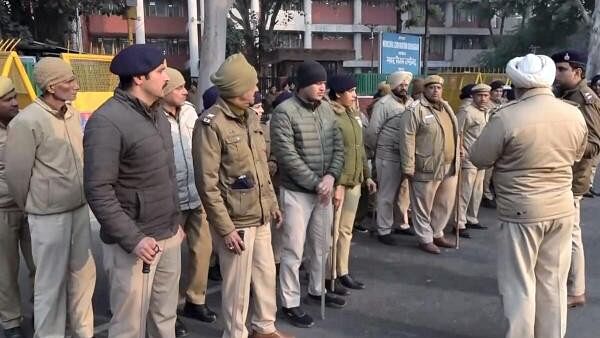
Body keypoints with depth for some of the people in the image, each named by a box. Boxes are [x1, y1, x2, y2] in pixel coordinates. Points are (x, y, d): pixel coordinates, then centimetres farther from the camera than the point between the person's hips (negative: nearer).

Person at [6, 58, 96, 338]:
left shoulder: (73, 114, 5)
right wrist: (31, 207, 3)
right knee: (51, 282, 7)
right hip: (49, 215, -6)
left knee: (83, 273, 16)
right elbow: (16, 173, -10)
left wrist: (81, 198, 16)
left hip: (80, 208, 7)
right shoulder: (27, 121, -16)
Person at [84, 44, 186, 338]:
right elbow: (98, 190, -18)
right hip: (135, 241, -7)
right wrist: (132, 238, -21)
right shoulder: (107, 121, -16)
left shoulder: (156, 113, 11)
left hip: (168, 236, 7)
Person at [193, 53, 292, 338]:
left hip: (260, 217, 8)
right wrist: (225, 228, -19)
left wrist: (271, 202, 17)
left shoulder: (251, 117, 8)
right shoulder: (211, 123, -17)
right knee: (238, 284, 7)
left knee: (266, 274, 19)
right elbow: (207, 184, -18)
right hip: (235, 221, -8)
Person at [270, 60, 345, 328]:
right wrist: (315, 183, -17)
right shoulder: (285, 112, -14)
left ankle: (317, 290, 38)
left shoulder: (326, 109, 7)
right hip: (296, 192, -7)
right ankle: (290, 303, 16)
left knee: (322, 246, 19)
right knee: (293, 251, 1)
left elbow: (338, 146, 7)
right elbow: (288, 156, -19)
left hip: (324, 190, 7)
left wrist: (331, 177, -10)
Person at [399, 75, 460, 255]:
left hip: (449, 167, 8)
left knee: (445, 204, 18)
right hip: (427, 168, -8)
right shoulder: (415, 110, -12)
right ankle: (425, 239, 20)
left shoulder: (446, 107, 14)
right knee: (423, 206, 5)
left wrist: (456, 159, 18)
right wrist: (408, 167, -18)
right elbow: (407, 139, -15)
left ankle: (437, 234, 35)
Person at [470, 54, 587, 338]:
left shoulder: (507, 116, -19)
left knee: (520, 283, 7)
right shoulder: (574, 115, -1)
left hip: (522, 211, -5)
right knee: (553, 281, 16)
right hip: (562, 208, 5)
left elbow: (478, 158, -9)